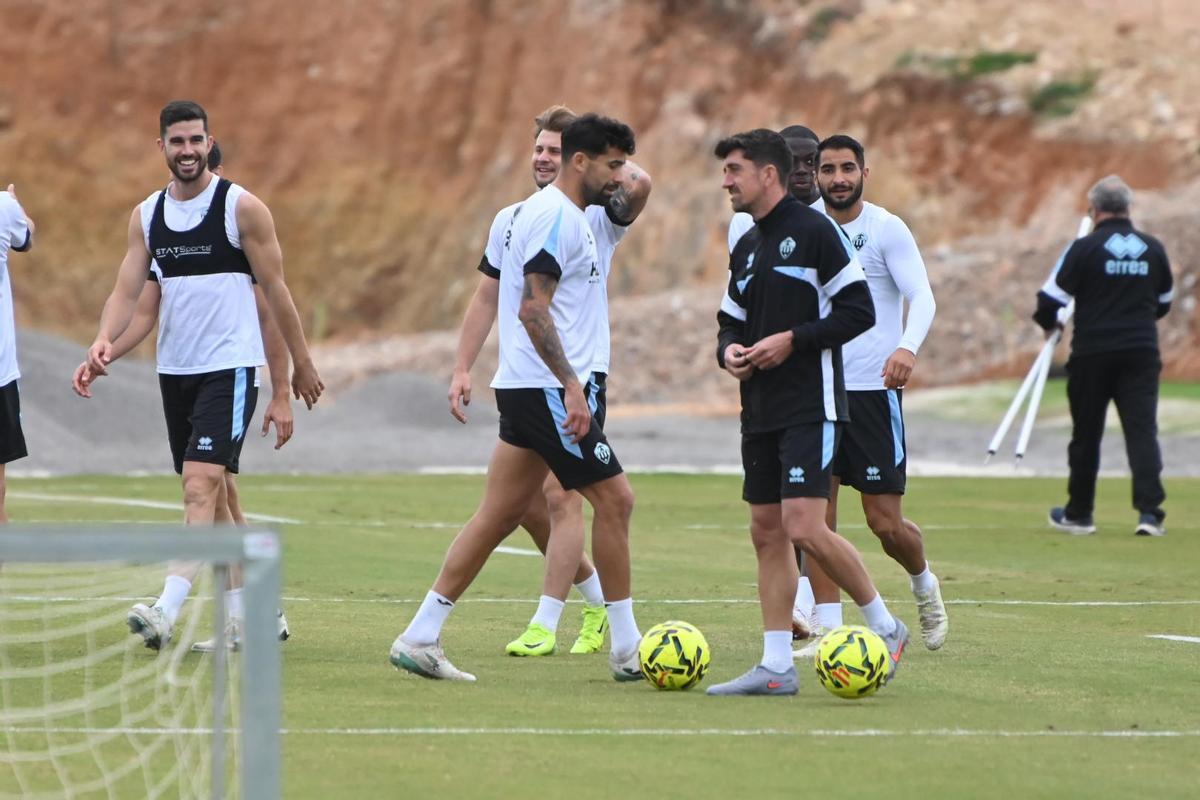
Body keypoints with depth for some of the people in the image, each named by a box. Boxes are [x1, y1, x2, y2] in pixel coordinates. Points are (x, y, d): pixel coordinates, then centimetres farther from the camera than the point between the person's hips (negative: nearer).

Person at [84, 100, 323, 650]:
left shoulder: (242, 208, -7)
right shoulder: (146, 215, 8)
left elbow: (276, 289, -2)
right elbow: (127, 290, 3)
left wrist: (301, 365, 2)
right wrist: (104, 340, -17)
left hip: (229, 368, -6)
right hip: (174, 370, 6)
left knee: (200, 487, -19)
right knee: (213, 495, 12)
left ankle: (167, 613, -31)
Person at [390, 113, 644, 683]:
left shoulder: (561, 216, 19)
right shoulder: (556, 216, -13)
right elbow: (533, 309, -21)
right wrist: (571, 386, -24)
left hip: (526, 388, 10)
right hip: (545, 388, -10)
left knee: (500, 515, 8)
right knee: (614, 498, -4)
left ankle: (419, 639, 7)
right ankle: (626, 648, 1)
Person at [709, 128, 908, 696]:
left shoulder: (814, 231, -9)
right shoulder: (746, 248, 16)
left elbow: (859, 310, -11)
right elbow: (731, 322, 23)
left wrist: (793, 339, -17)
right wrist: (729, 350, 1)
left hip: (810, 408, -8)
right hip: (760, 410, 8)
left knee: (804, 528, -16)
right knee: (767, 533, 5)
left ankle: (886, 628, 1)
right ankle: (776, 667, 8)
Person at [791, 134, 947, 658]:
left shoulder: (886, 229, -5)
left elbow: (921, 296, -15)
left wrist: (908, 347, -33)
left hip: (873, 388, -4)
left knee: (885, 522, -3)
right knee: (816, 514, -4)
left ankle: (924, 585, 27)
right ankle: (827, 628, 2)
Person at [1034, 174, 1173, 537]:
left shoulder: (1085, 248, -7)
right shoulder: (1153, 248, 6)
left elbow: (1052, 297, -5)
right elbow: (1164, 302, 19)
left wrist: (1048, 322, 17)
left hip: (1092, 353, -2)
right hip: (1141, 351, 2)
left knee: (1086, 435, 9)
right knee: (1142, 430, -3)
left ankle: (1078, 513, 18)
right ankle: (1150, 511, -17)